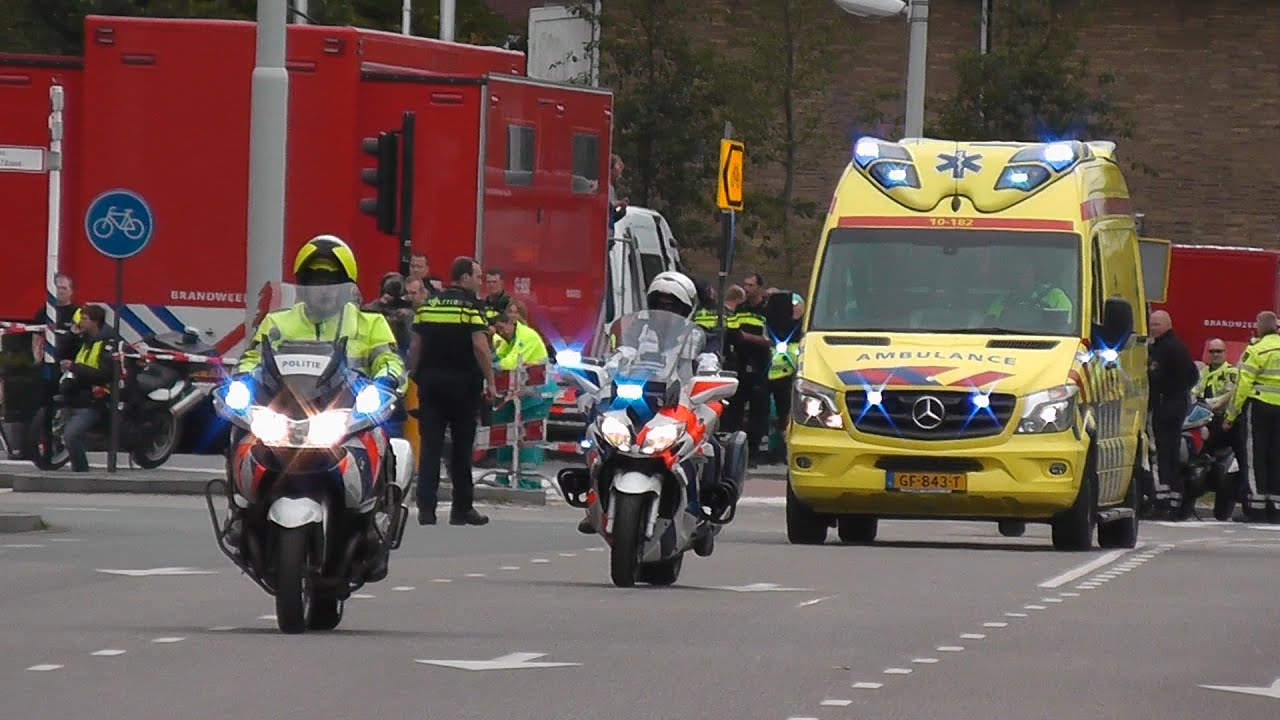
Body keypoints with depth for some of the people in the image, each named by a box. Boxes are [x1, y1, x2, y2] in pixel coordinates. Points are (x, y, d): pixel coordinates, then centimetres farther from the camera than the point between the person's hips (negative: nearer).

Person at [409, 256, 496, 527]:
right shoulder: (471, 305, -8)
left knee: (430, 446, 2)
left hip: (430, 380, 4)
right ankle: (462, 509, 11)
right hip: (462, 383, -4)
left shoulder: (428, 304, 8)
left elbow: (415, 346, 9)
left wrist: (416, 377, 16)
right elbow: (480, 346, -16)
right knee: (462, 447, 6)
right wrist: (490, 381, -12)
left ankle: (426, 507, -7)